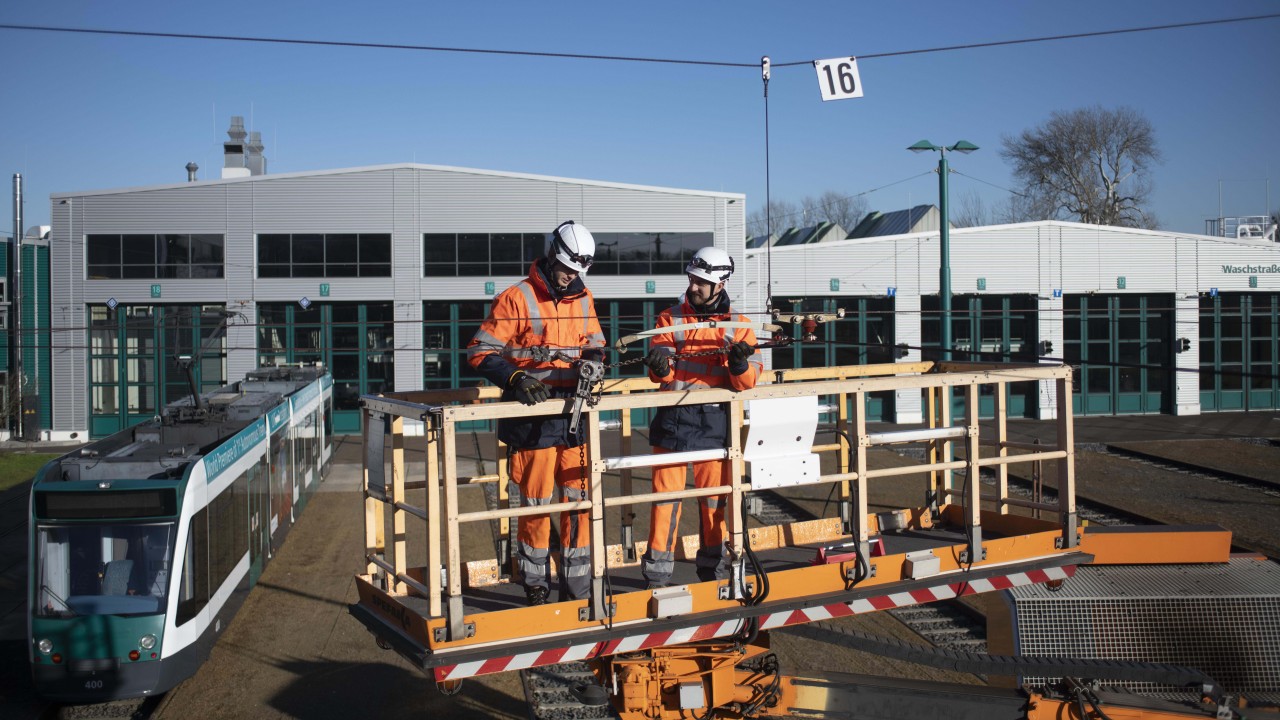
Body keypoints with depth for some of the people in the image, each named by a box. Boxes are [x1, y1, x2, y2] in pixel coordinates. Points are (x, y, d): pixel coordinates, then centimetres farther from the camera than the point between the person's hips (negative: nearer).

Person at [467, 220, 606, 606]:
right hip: (533, 416, -5)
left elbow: (595, 346, 19)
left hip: (574, 415, 5)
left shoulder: (583, 299, 11)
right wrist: (514, 378, -21)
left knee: (579, 499, 6)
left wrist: (591, 363, -5)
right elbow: (480, 352, -7)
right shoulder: (516, 298, -6)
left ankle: (579, 585, 18)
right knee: (536, 504, 3)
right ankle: (535, 585, 18)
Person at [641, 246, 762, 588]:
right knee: (666, 493, -1)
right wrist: (659, 365, -27)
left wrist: (741, 364, -23)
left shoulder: (738, 326, 6)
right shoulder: (671, 318, 6)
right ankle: (657, 576, 7)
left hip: (714, 421, 0)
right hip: (673, 415, 0)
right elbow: (662, 372, -4)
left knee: (714, 498, 9)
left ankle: (713, 569, 25)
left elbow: (748, 383, -1)